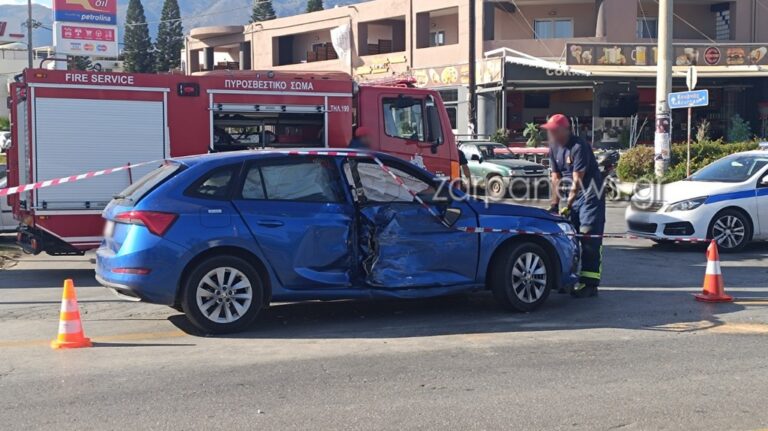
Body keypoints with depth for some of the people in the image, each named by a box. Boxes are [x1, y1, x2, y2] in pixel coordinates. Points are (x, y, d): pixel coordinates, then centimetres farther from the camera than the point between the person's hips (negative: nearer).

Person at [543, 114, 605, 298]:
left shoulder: (579, 147, -20)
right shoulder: (554, 148, 4)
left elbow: (577, 180, -22)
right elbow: (556, 178, 6)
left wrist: (568, 205, -23)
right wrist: (554, 205, 0)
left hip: (590, 194, -8)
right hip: (573, 195, 8)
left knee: (589, 238, -12)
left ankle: (589, 283, -14)